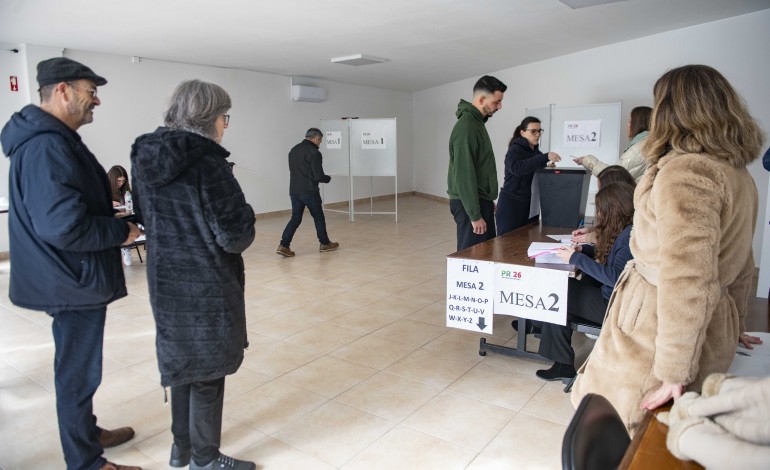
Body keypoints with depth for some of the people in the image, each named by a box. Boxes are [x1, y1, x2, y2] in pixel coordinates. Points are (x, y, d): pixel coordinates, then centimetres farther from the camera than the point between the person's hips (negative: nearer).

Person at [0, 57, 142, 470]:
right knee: (78, 372, 5)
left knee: (77, 366, 23)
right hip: (74, 280, -10)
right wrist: (123, 232, -18)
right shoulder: (48, 146, -24)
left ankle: (86, 434, 42)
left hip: (71, 277, 11)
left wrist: (114, 223, 10)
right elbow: (65, 226, -32)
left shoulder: (49, 139, 10)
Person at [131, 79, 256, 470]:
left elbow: (148, 218, 13)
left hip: (165, 280, 8)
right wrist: (244, 223, -2)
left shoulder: (146, 158, 2)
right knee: (207, 372, 9)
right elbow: (235, 236, -21)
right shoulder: (206, 162, -21)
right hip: (207, 285, -7)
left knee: (182, 363, 22)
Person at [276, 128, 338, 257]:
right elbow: (318, 176, -16)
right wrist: (328, 178, 6)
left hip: (294, 190, 6)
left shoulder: (293, 150, 11)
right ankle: (325, 244, 22)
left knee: (295, 218, 8)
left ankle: (283, 245, -3)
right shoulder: (314, 153, -13)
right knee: (319, 217, 10)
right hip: (309, 191, -6)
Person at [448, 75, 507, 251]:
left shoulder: (477, 122, 13)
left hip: (480, 200, 10)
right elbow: (464, 174, -22)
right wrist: (474, 215, -22)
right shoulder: (466, 126, -18)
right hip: (470, 204, -10)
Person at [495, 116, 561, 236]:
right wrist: (545, 157, -34)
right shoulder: (515, 150, -8)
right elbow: (517, 168, -30)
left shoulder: (537, 152, 15)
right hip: (512, 205, -7)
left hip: (531, 205, 7)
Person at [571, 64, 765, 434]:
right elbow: (740, 265, 22)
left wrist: (673, 373, -22)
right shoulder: (737, 173, 11)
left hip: (655, 329, -9)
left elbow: (686, 280, -27)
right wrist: (734, 323, 33)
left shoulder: (685, 171, -21)